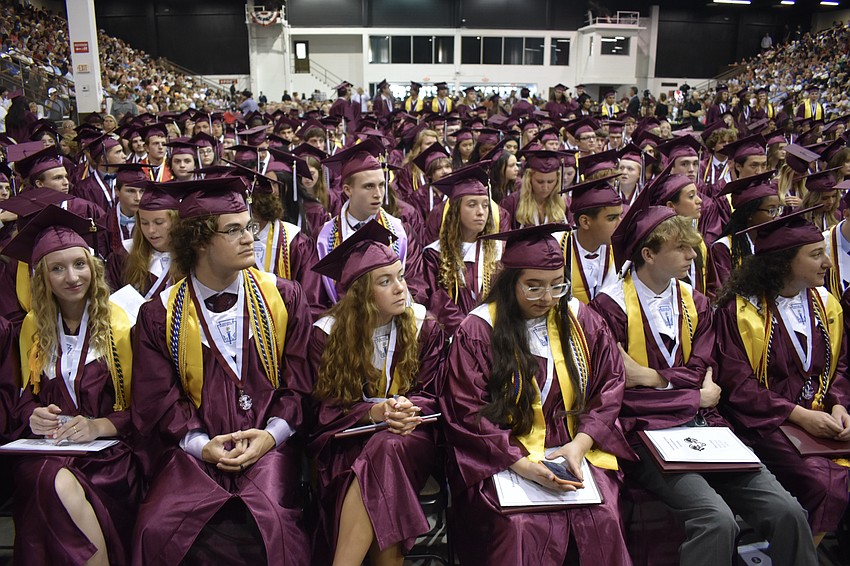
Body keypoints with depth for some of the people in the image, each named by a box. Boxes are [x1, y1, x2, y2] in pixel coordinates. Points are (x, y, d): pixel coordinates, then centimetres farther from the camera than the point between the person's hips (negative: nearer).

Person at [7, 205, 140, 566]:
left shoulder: (120, 324, 0)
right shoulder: (33, 326, 11)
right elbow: (27, 393, 18)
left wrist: (99, 426, -17)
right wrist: (34, 416, -5)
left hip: (109, 447, -2)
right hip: (47, 448, 3)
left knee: (63, 485, -33)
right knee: (56, 483, -32)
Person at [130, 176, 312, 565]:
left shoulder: (284, 297, 7)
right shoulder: (159, 315, 6)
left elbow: (299, 382, 5)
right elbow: (158, 398, 4)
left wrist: (273, 434, -10)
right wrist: (200, 444, -11)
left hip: (268, 445, 0)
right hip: (193, 449, 1)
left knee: (268, 524, -26)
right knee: (159, 529, -22)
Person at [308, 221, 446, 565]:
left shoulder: (424, 327, 1)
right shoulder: (327, 334, -2)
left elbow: (430, 394, 3)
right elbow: (328, 407, -2)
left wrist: (407, 409, -20)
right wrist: (372, 413, -22)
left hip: (409, 437, 1)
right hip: (349, 439, 0)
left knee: (386, 449, -34)